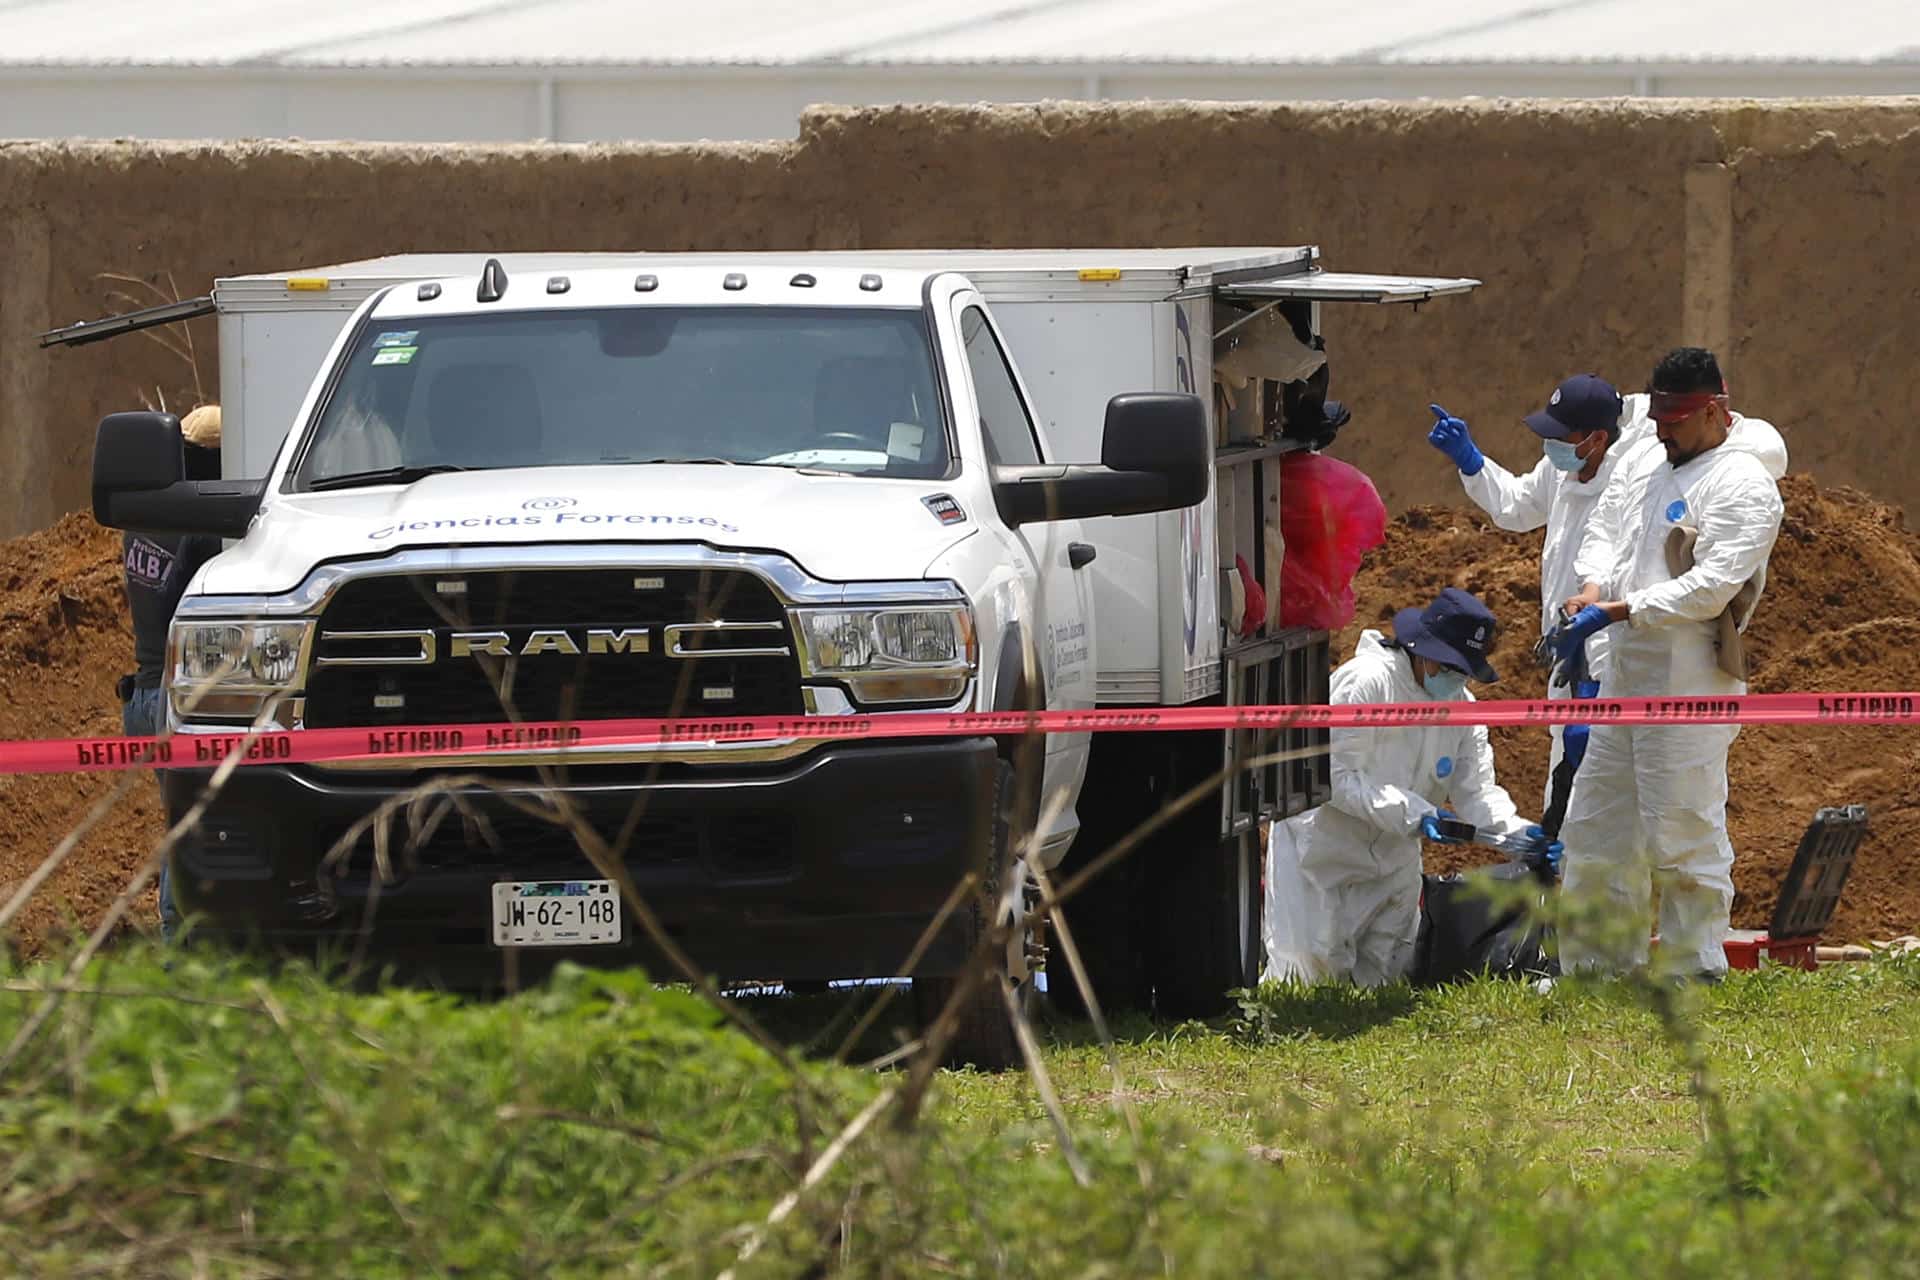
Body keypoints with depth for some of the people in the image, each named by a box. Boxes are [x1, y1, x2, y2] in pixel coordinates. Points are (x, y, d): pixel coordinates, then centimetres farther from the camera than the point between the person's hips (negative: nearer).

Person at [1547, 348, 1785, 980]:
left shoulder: (1741, 485, -11)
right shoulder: (1644, 462, 15)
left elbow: (1710, 587, -19)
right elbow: (1603, 529, 18)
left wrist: (1617, 611, -20)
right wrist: (1593, 590, -4)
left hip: (1692, 679, -9)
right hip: (1624, 669, 9)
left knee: (1685, 832, -7)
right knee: (1597, 823, 14)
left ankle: (1695, 974, 0)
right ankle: (1599, 968, 23)